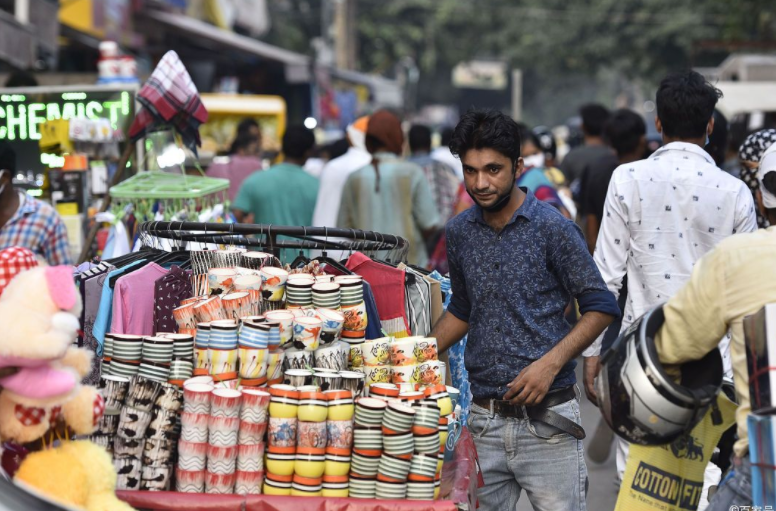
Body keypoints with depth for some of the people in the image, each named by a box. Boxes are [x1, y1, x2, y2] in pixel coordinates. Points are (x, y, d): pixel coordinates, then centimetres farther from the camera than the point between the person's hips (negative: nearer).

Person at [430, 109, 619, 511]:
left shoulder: (552, 228, -6)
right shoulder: (459, 232, 9)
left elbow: (600, 307, -3)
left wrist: (550, 363, -15)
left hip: (547, 418, -4)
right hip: (484, 419, 4)